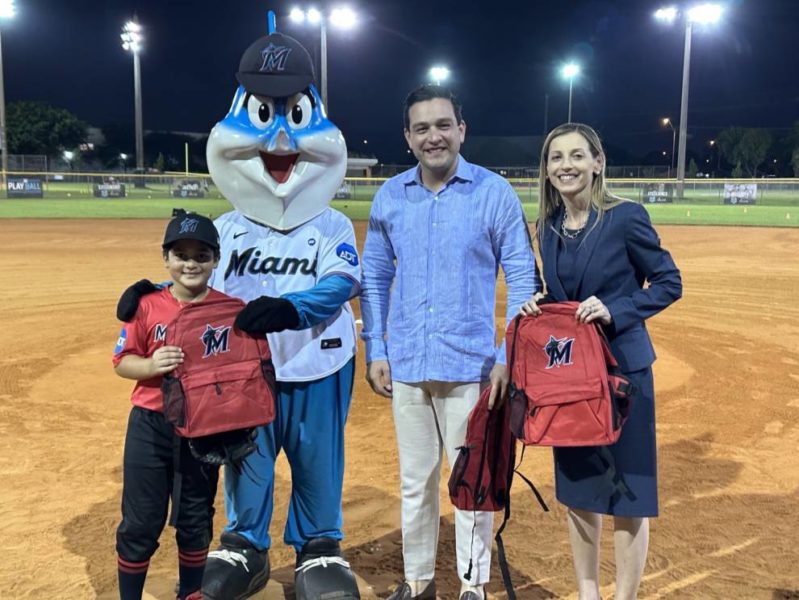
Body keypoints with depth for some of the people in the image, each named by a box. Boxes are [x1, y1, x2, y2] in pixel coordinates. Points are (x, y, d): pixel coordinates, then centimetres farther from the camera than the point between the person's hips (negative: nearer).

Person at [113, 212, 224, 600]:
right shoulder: (147, 306, -6)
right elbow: (122, 362, -2)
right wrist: (151, 365, -23)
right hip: (150, 426, -1)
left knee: (196, 521, 16)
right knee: (141, 523, 8)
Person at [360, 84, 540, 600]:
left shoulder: (495, 193, -6)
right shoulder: (390, 196, 3)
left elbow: (523, 279, -5)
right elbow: (375, 278, 9)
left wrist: (508, 356, -12)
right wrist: (375, 351, 3)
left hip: (470, 363, -3)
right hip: (406, 364, 3)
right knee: (414, 479, 15)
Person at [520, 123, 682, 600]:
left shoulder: (625, 216, -11)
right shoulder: (548, 226, 5)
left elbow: (669, 283, -8)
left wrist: (615, 310, -21)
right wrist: (538, 308, -6)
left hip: (621, 369, -6)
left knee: (627, 493, 3)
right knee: (577, 489, 15)